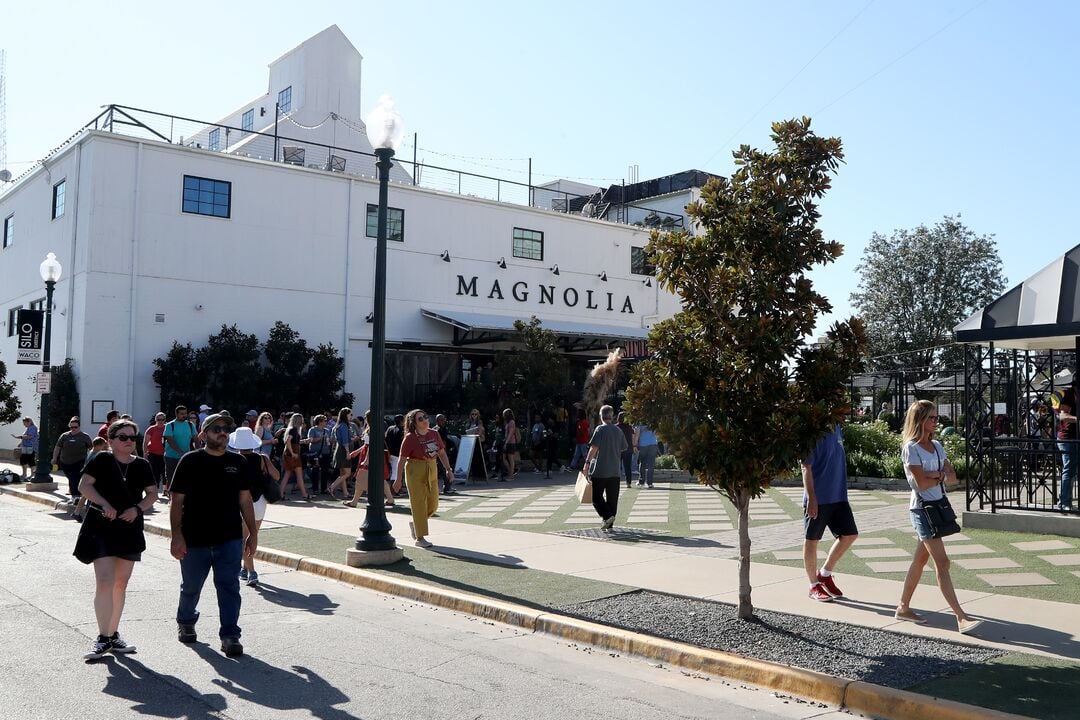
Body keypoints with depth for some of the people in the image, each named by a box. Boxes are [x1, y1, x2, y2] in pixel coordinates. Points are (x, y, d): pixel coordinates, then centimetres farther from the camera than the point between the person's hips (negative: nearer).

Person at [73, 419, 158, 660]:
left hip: (130, 530, 5)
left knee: (121, 584, 11)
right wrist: (104, 504, -21)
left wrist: (137, 508, -10)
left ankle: (113, 635, 23)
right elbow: (84, 486, -9)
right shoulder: (102, 460, -4)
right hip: (101, 528, -5)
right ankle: (103, 638, -6)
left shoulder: (141, 465, 6)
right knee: (105, 581, -13)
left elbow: (152, 494, 7)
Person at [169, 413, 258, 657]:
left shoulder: (238, 462, 6)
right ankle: (185, 622, 42)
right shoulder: (190, 461, -4)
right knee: (191, 587, 16)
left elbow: (245, 500, 10)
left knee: (229, 587, -4)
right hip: (195, 539, -1)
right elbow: (177, 501, -5)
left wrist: (253, 533, 7)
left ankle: (230, 635, 0)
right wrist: (177, 535, -12)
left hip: (230, 539, 1)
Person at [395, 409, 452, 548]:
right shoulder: (410, 438, -13)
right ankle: (420, 538, 5)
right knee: (419, 504, -3)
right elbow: (402, 460, -12)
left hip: (431, 471, 6)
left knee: (433, 505, 11)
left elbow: (442, 453, 11)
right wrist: (398, 479, -14)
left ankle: (414, 524, 35)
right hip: (415, 472, -6)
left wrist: (448, 469, 2)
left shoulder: (434, 434, 3)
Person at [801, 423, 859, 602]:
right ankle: (814, 585, 17)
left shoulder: (837, 429, 8)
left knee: (850, 534, 8)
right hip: (818, 499, -8)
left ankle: (825, 573, 25)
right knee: (811, 540, 4)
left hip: (838, 496, 8)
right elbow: (806, 468, -17)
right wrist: (811, 498, -20)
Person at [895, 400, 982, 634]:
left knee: (920, 560, 13)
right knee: (942, 562, -12)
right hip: (923, 508, -8)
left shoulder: (936, 445, 12)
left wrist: (937, 474, -12)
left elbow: (952, 474, 6)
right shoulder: (911, 448, -12)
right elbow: (921, 483, -18)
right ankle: (961, 617, -15)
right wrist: (941, 477, -4)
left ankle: (903, 608, 24)